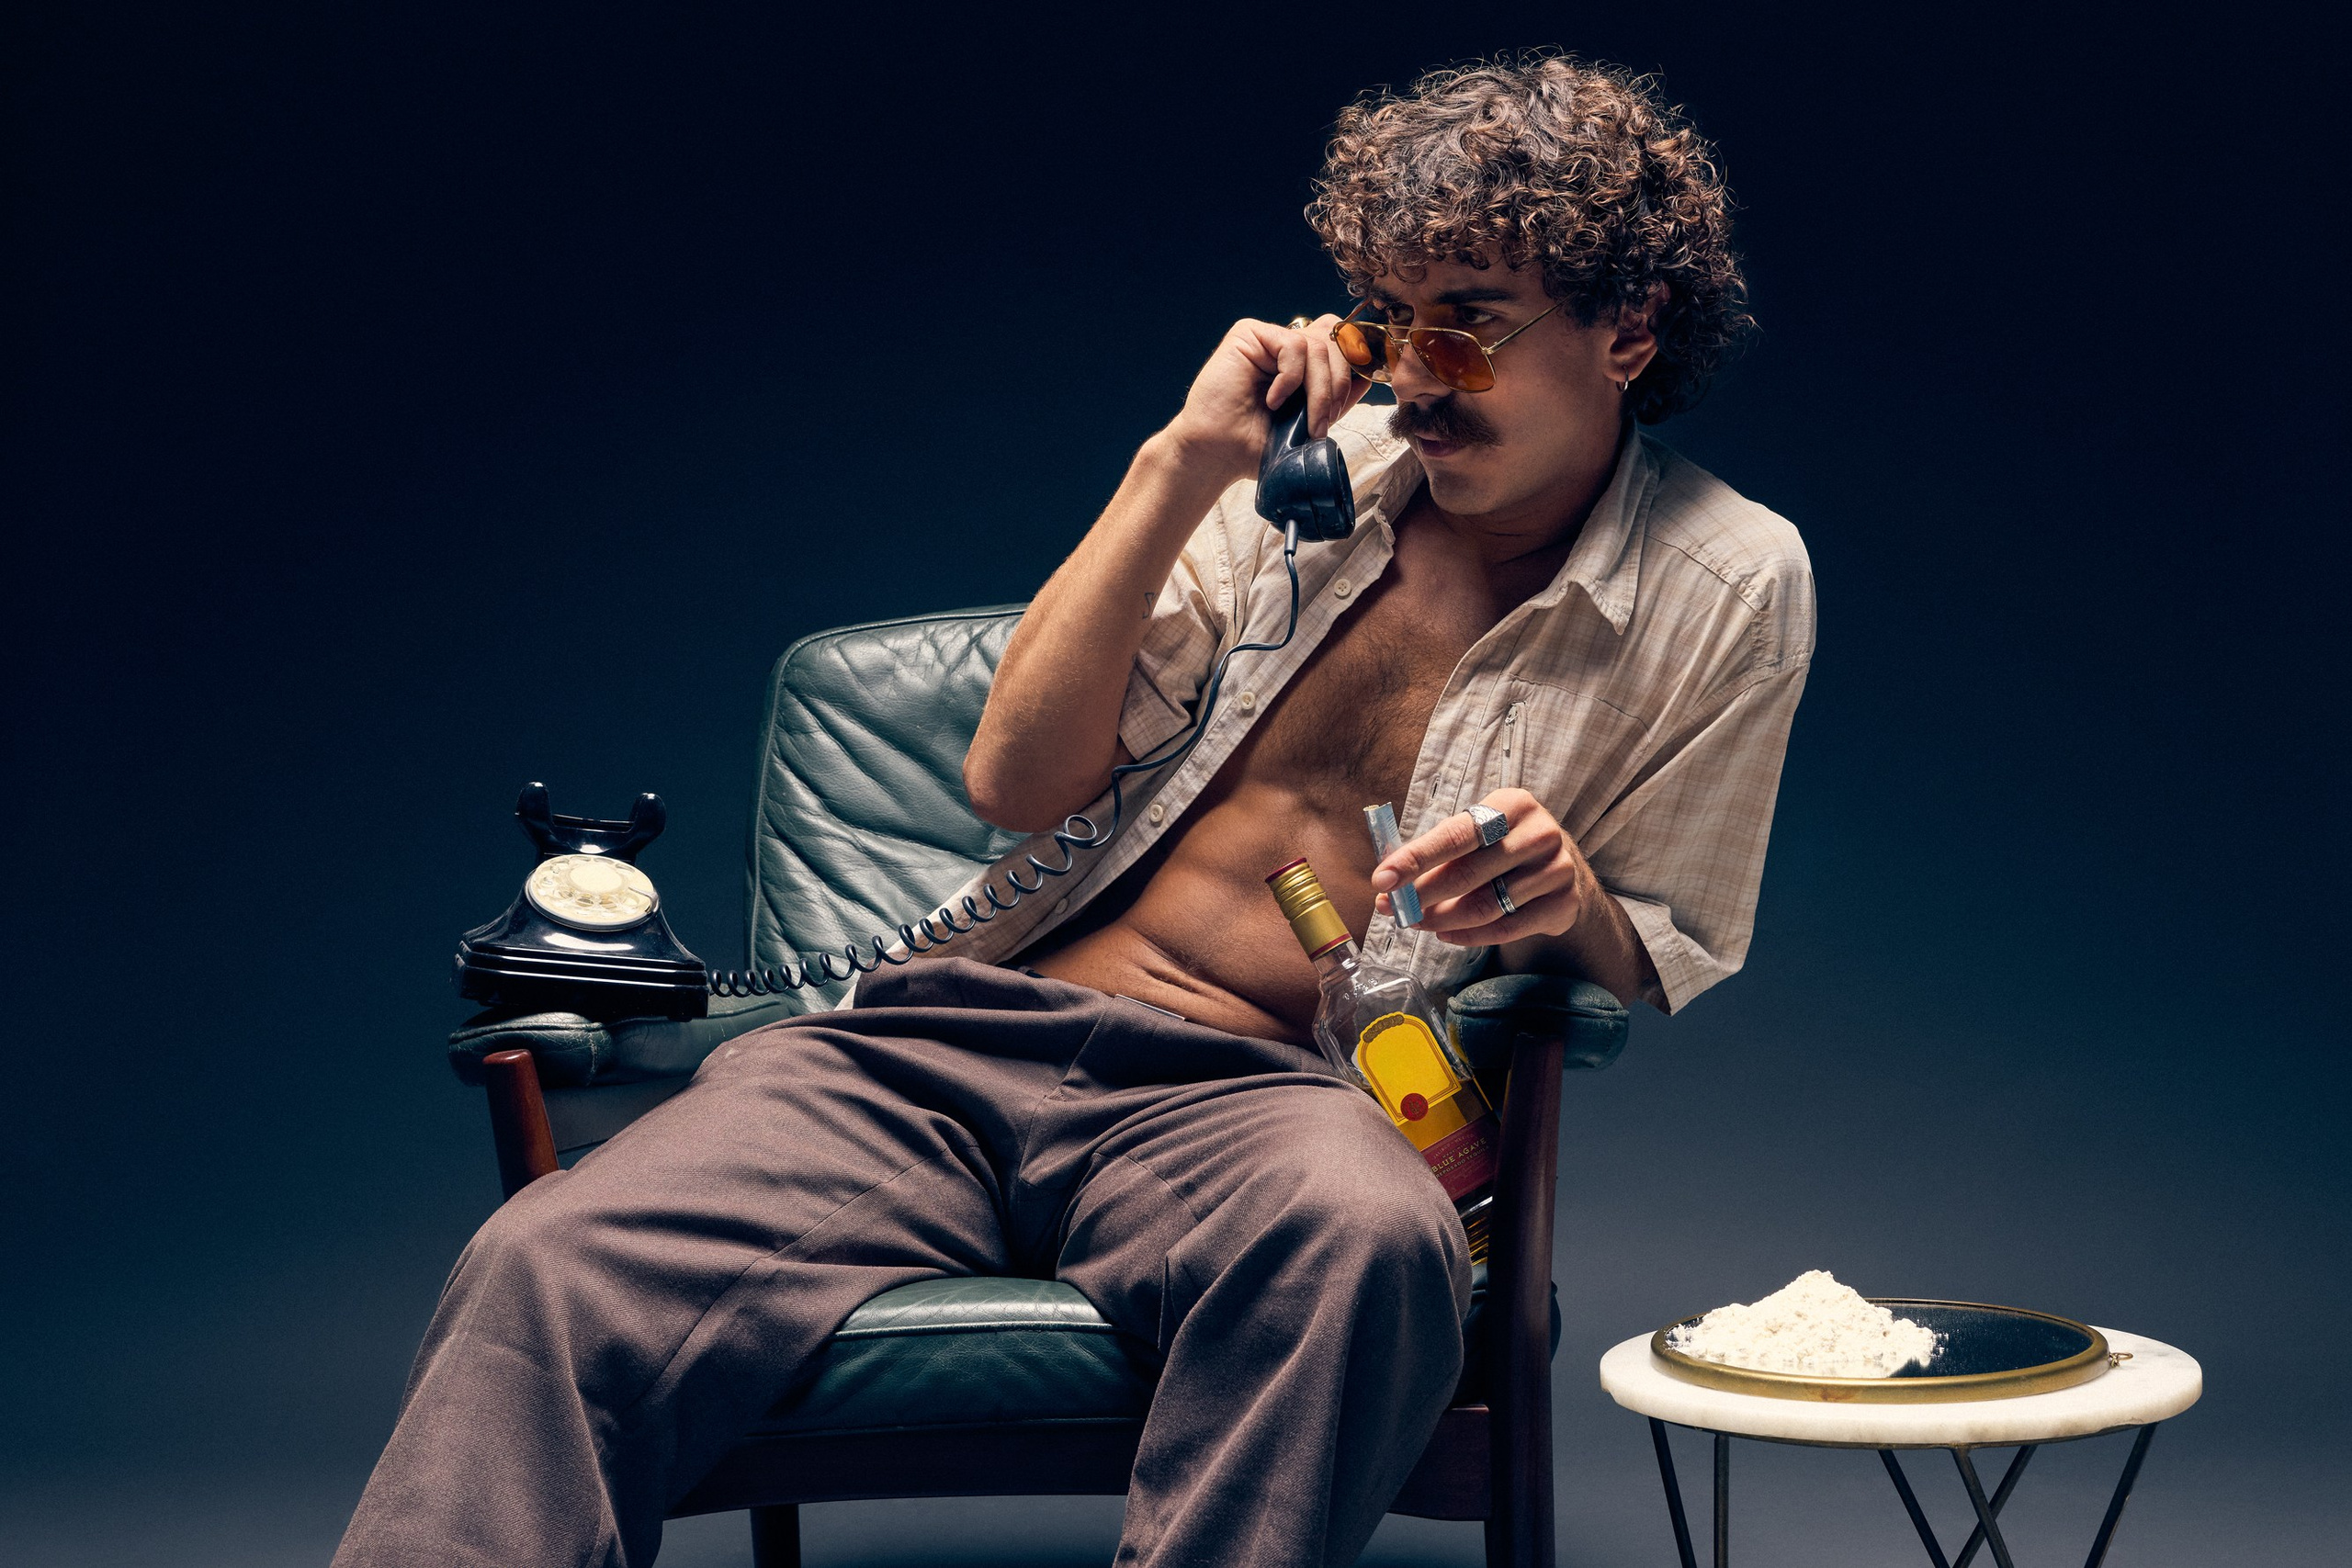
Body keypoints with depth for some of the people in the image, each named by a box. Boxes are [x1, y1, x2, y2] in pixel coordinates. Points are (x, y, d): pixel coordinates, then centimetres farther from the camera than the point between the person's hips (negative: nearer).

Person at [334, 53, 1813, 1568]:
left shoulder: (1730, 590, 7)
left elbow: (1652, 974, 13)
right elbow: (1017, 783, 7)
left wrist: (1569, 904, -11)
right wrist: (1182, 465, -1)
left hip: (1252, 1100, -2)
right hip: (958, 1040, 3)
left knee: (1368, 1235, -42)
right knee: (547, 1266, -25)